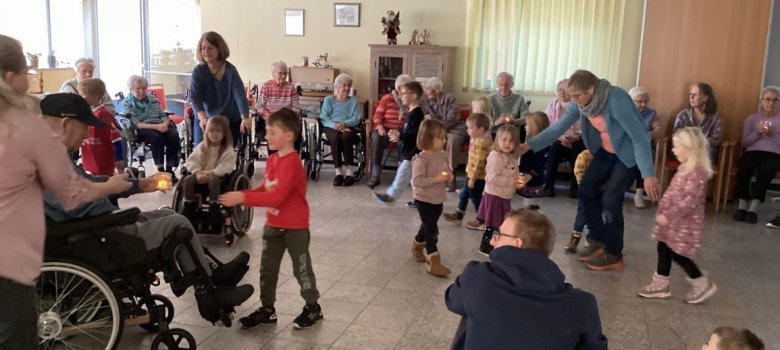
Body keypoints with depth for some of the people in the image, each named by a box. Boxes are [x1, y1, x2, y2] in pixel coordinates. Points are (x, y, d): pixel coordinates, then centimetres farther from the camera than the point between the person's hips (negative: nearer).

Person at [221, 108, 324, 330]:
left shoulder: (291, 163, -25)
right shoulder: (272, 159, 3)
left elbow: (277, 197, -32)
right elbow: (264, 189, 11)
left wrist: (244, 198, -34)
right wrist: (240, 196, -5)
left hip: (295, 227, -8)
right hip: (272, 225, 8)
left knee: (301, 268, 8)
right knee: (267, 268, 14)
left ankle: (313, 308, 26)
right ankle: (267, 309, 29)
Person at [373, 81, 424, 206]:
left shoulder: (416, 114, -19)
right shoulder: (412, 113, 13)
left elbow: (416, 135, -27)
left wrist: (400, 137, -30)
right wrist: (398, 133, 7)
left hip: (412, 153, -11)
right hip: (411, 152, 11)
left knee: (402, 175, 0)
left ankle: (390, 196, 7)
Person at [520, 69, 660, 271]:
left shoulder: (617, 101, -32)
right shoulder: (581, 103, -11)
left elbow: (640, 137, -31)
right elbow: (559, 127, -6)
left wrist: (648, 175, -35)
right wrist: (530, 145, -13)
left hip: (629, 153, -7)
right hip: (605, 152, 7)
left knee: (610, 200, -12)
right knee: (586, 191, 3)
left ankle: (614, 255, 5)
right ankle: (598, 241, 21)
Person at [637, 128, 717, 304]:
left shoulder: (696, 172, -23)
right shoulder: (686, 169, 10)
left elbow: (689, 201, -27)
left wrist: (668, 215, -25)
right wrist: (663, 211, 19)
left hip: (684, 222, -10)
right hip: (674, 219, 10)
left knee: (677, 254, -3)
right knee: (664, 248, 12)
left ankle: (703, 284, 15)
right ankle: (660, 284, 21)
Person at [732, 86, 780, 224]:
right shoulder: (752, 118, 17)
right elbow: (745, 143, 9)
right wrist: (757, 132, -6)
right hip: (753, 151, 1)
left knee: (766, 168, -38)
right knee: (743, 166, -36)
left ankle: (753, 208, -38)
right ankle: (742, 206, -34)